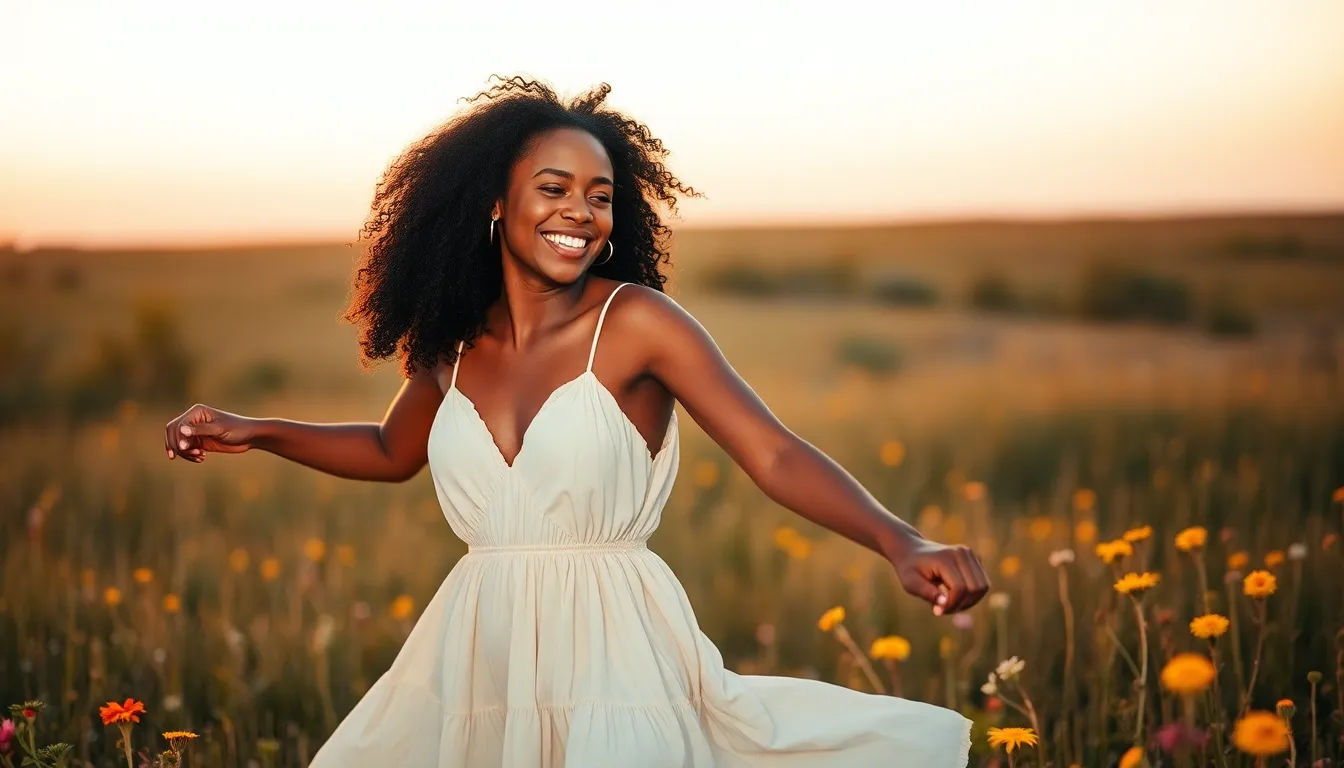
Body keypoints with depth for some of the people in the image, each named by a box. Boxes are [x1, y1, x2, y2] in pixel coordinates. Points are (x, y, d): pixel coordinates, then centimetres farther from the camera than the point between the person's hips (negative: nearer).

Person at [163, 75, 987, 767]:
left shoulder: (636, 320, -10)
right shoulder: (452, 341, 5)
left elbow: (777, 455, -17)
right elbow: (392, 452, 26)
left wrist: (903, 544, -31)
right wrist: (253, 432, 17)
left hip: (610, 651, -5)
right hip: (477, 660, 5)